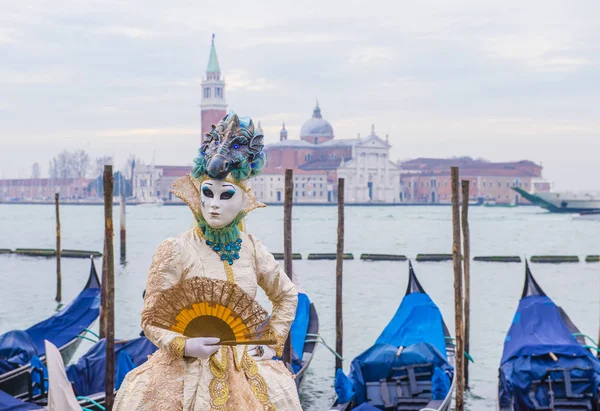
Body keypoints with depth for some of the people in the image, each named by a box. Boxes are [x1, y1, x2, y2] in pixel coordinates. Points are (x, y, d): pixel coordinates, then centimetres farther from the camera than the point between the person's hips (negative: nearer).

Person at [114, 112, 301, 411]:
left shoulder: (252, 249, 2)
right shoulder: (176, 251, -9)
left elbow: (287, 295, 19)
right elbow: (151, 320, -6)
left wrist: (273, 343, 10)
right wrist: (184, 346, -21)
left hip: (246, 371, 4)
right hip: (189, 372, -3)